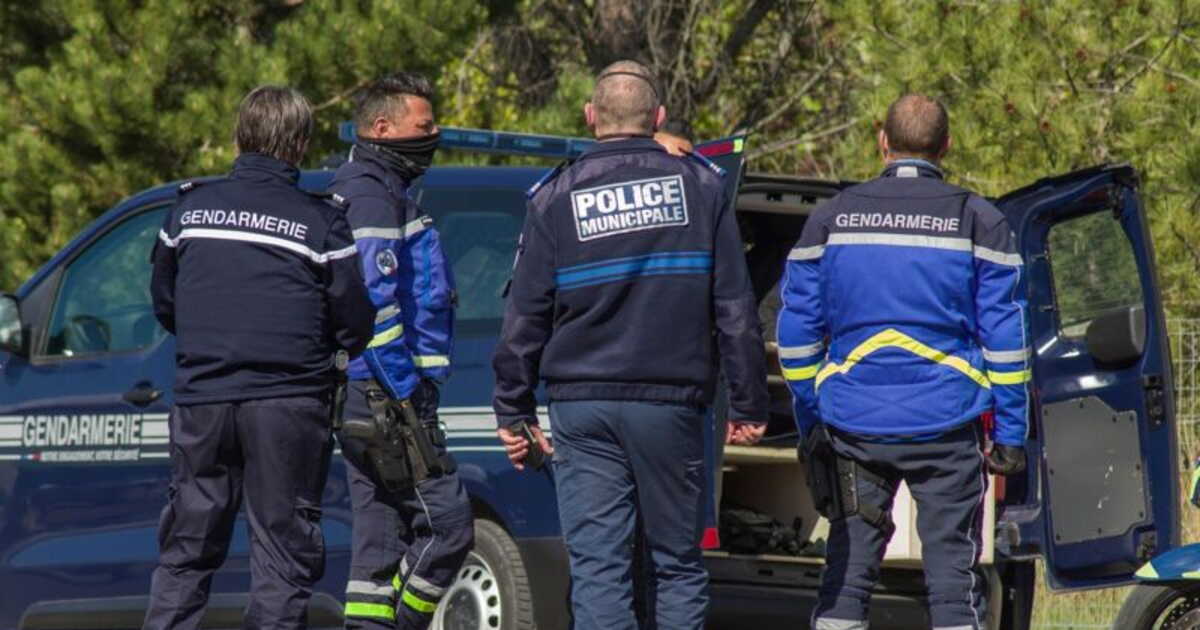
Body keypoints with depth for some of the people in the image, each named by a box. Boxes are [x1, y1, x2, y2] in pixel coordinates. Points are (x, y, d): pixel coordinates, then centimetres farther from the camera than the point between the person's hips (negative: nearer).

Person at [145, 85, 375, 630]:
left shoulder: (191, 207, 5)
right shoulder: (320, 222, -7)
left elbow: (164, 303, 14)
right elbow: (355, 324, -6)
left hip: (201, 399, 3)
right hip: (287, 404, -3)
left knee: (186, 551, 12)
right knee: (283, 550, 2)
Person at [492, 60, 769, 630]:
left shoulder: (555, 197, 3)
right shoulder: (699, 186, 4)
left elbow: (525, 315, 2)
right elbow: (735, 308, 2)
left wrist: (514, 411, 8)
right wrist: (749, 404, 6)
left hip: (582, 408, 0)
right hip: (671, 402, 0)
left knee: (596, 567, -1)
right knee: (678, 565, 9)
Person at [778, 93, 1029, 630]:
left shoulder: (830, 219, 7)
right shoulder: (979, 223, 0)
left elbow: (796, 332, 8)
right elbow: (1004, 337, -2)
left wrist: (810, 423, 15)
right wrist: (1009, 433, 2)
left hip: (853, 425, 2)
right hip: (946, 425, -2)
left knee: (847, 569, 7)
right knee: (953, 575, 0)